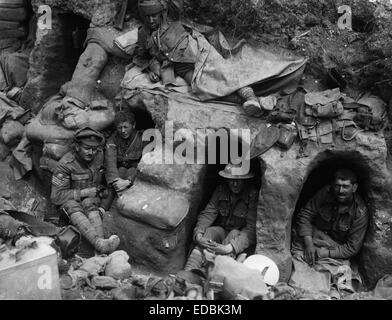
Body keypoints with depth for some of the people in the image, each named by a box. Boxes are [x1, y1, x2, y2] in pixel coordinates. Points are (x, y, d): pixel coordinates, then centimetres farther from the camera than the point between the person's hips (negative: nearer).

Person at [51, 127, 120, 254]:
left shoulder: (99, 156, -4)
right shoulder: (66, 164, -18)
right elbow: (56, 196, -19)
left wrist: (100, 190, 6)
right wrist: (83, 193, -21)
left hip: (92, 197, 3)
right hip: (69, 200, -2)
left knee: (89, 203, -33)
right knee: (73, 207, -37)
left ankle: (100, 253, -54)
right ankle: (100, 244, -59)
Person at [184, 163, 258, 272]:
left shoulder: (253, 195, -20)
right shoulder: (221, 191, -5)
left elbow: (252, 228, -26)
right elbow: (208, 214, -8)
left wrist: (229, 248, -40)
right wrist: (198, 235, -30)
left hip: (241, 236, -3)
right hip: (222, 231, 3)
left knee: (234, 234, -34)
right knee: (210, 231, -27)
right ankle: (187, 273, -40)